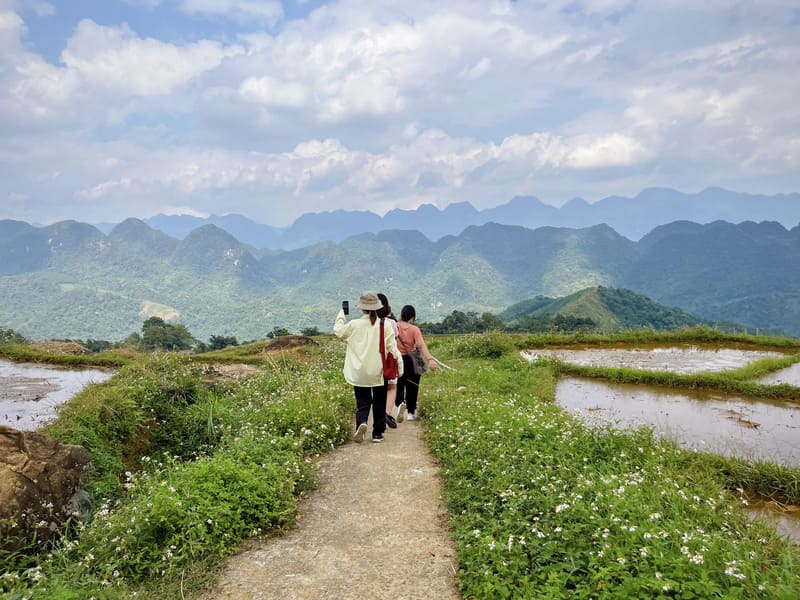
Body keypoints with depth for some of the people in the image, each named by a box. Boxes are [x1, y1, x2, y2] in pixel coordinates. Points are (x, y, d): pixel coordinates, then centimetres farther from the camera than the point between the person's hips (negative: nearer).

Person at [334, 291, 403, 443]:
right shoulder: (385, 325, -9)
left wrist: (341, 315, 23)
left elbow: (338, 331, 9)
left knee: (362, 401, 10)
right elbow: (392, 347, -7)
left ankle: (361, 422, -17)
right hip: (379, 372, 0)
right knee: (379, 403, 14)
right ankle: (378, 433, 18)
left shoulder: (354, 325, -9)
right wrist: (399, 363, 3)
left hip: (359, 373, 0)